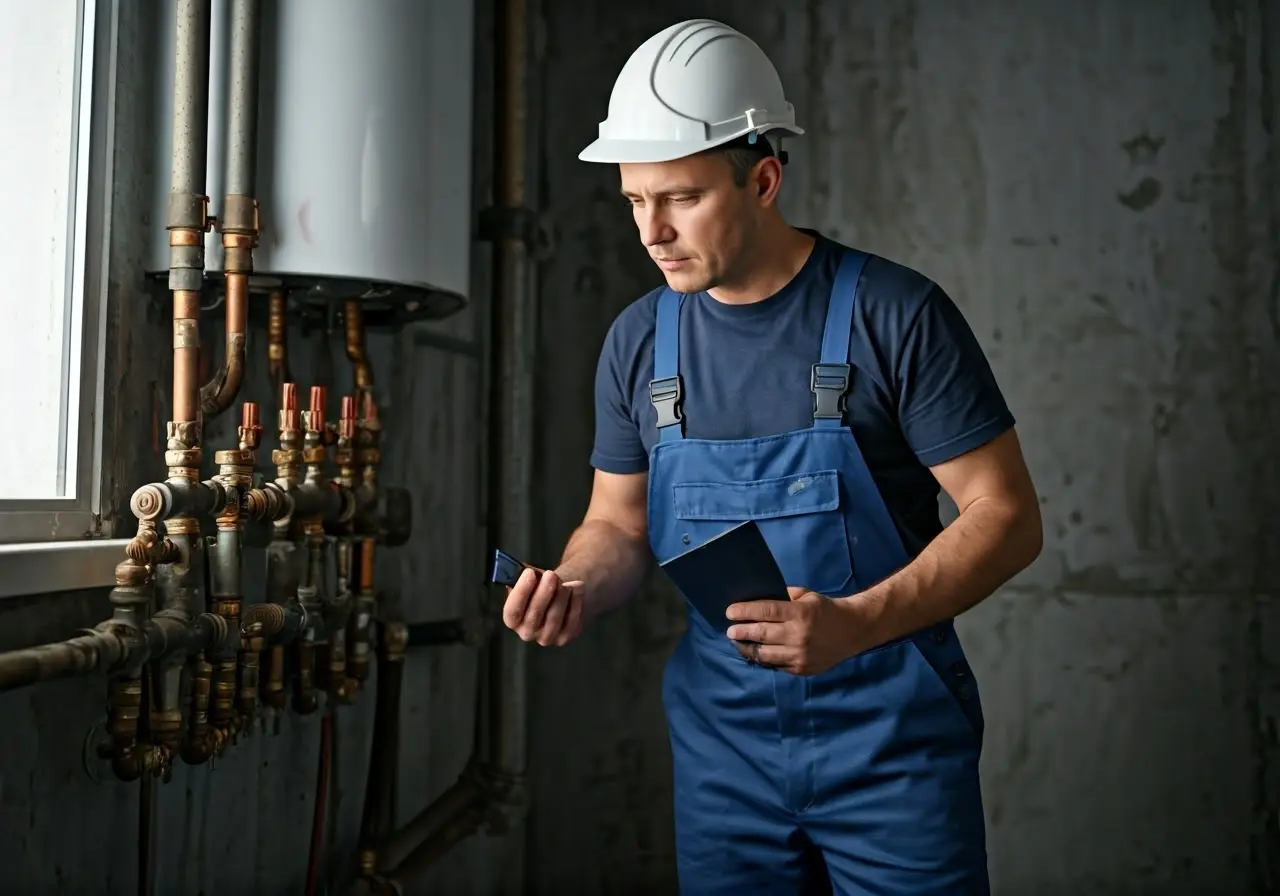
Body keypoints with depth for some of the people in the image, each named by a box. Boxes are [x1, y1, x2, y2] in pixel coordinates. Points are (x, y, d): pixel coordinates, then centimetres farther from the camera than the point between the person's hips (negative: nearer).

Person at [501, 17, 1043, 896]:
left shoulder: (894, 313, -12)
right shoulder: (639, 340, 3)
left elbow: (1007, 516, -12)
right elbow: (619, 525, 12)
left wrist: (854, 623, -25)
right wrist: (576, 588, -11)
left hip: (890, 739, -4)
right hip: (721, 740, 4)